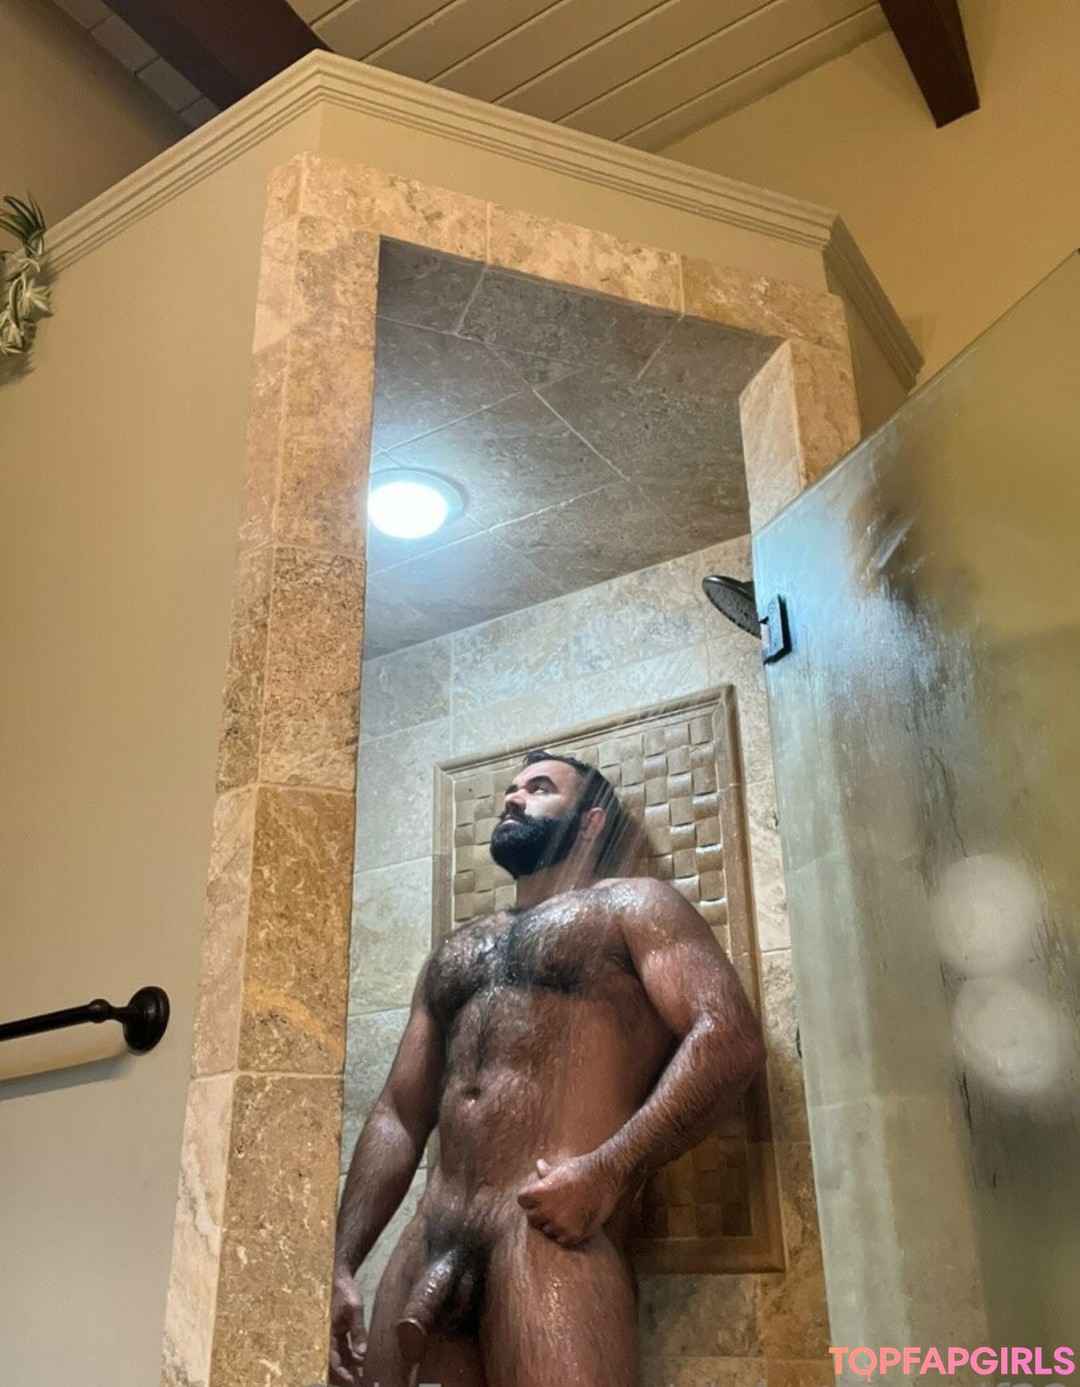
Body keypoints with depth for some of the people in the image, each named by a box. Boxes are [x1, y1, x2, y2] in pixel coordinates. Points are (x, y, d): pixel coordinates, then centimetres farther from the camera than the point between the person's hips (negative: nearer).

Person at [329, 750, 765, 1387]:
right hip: (427, 1246, 6)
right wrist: (341, 1265, 11)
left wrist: (608, 1172, -19)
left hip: (553, 1232, -5)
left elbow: (730, 1037, -8)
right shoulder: (455, 952, 27)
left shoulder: (632, 905, 8)